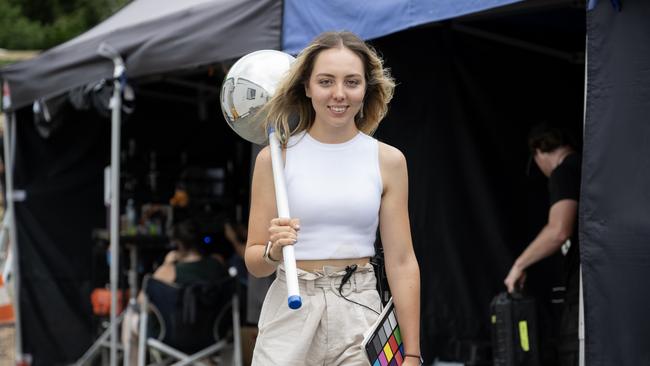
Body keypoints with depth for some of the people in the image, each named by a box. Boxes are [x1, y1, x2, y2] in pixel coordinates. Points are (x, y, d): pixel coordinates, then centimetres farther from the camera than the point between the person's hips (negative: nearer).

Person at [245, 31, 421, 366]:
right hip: (290, 315, -1)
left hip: (359, 313, 1)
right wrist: (273, 252, -21)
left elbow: (401, 262, 2)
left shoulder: (388, 161, 1)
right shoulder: (274, 158, -2)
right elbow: (254, 262, 2)